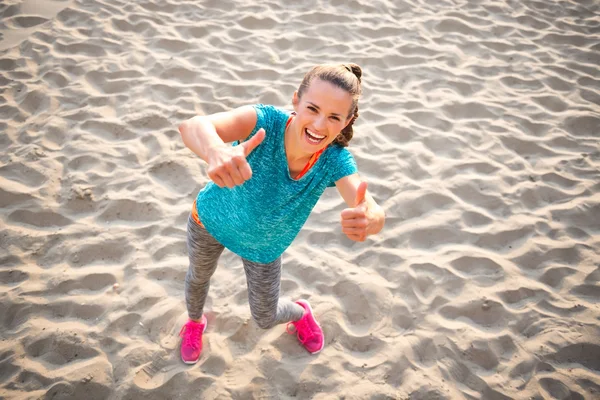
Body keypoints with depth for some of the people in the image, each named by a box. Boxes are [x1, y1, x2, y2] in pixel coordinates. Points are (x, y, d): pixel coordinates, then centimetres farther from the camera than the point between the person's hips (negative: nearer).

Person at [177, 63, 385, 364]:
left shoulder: (335, 161, -31)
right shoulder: (266, 121, -38)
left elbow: (373, 211, -47)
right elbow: (193, 126, -56)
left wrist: (368, 220, -73)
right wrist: (216, 152, -80)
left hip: (263, 247, 1)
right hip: (210, 219, 0)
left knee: (265, 318, 19)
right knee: (198, 276, 29)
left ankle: (300, 312, 57)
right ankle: (195, 322, 66)